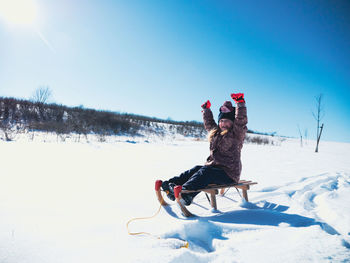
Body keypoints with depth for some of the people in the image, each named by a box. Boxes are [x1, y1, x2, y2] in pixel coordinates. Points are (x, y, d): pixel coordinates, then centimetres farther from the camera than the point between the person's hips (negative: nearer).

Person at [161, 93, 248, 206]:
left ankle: (185, 192, -50)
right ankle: (171, 183, -25)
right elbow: (209, 123, 31)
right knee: (196, 169, -13)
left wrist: (240, 104, -26)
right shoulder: (216, 132, 17)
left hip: (229, 174, -7)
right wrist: (206, 109, 32)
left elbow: (241, 121, -21)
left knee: (205, 172, -30)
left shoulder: (236, 134, -5)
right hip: (213, 167, 8)